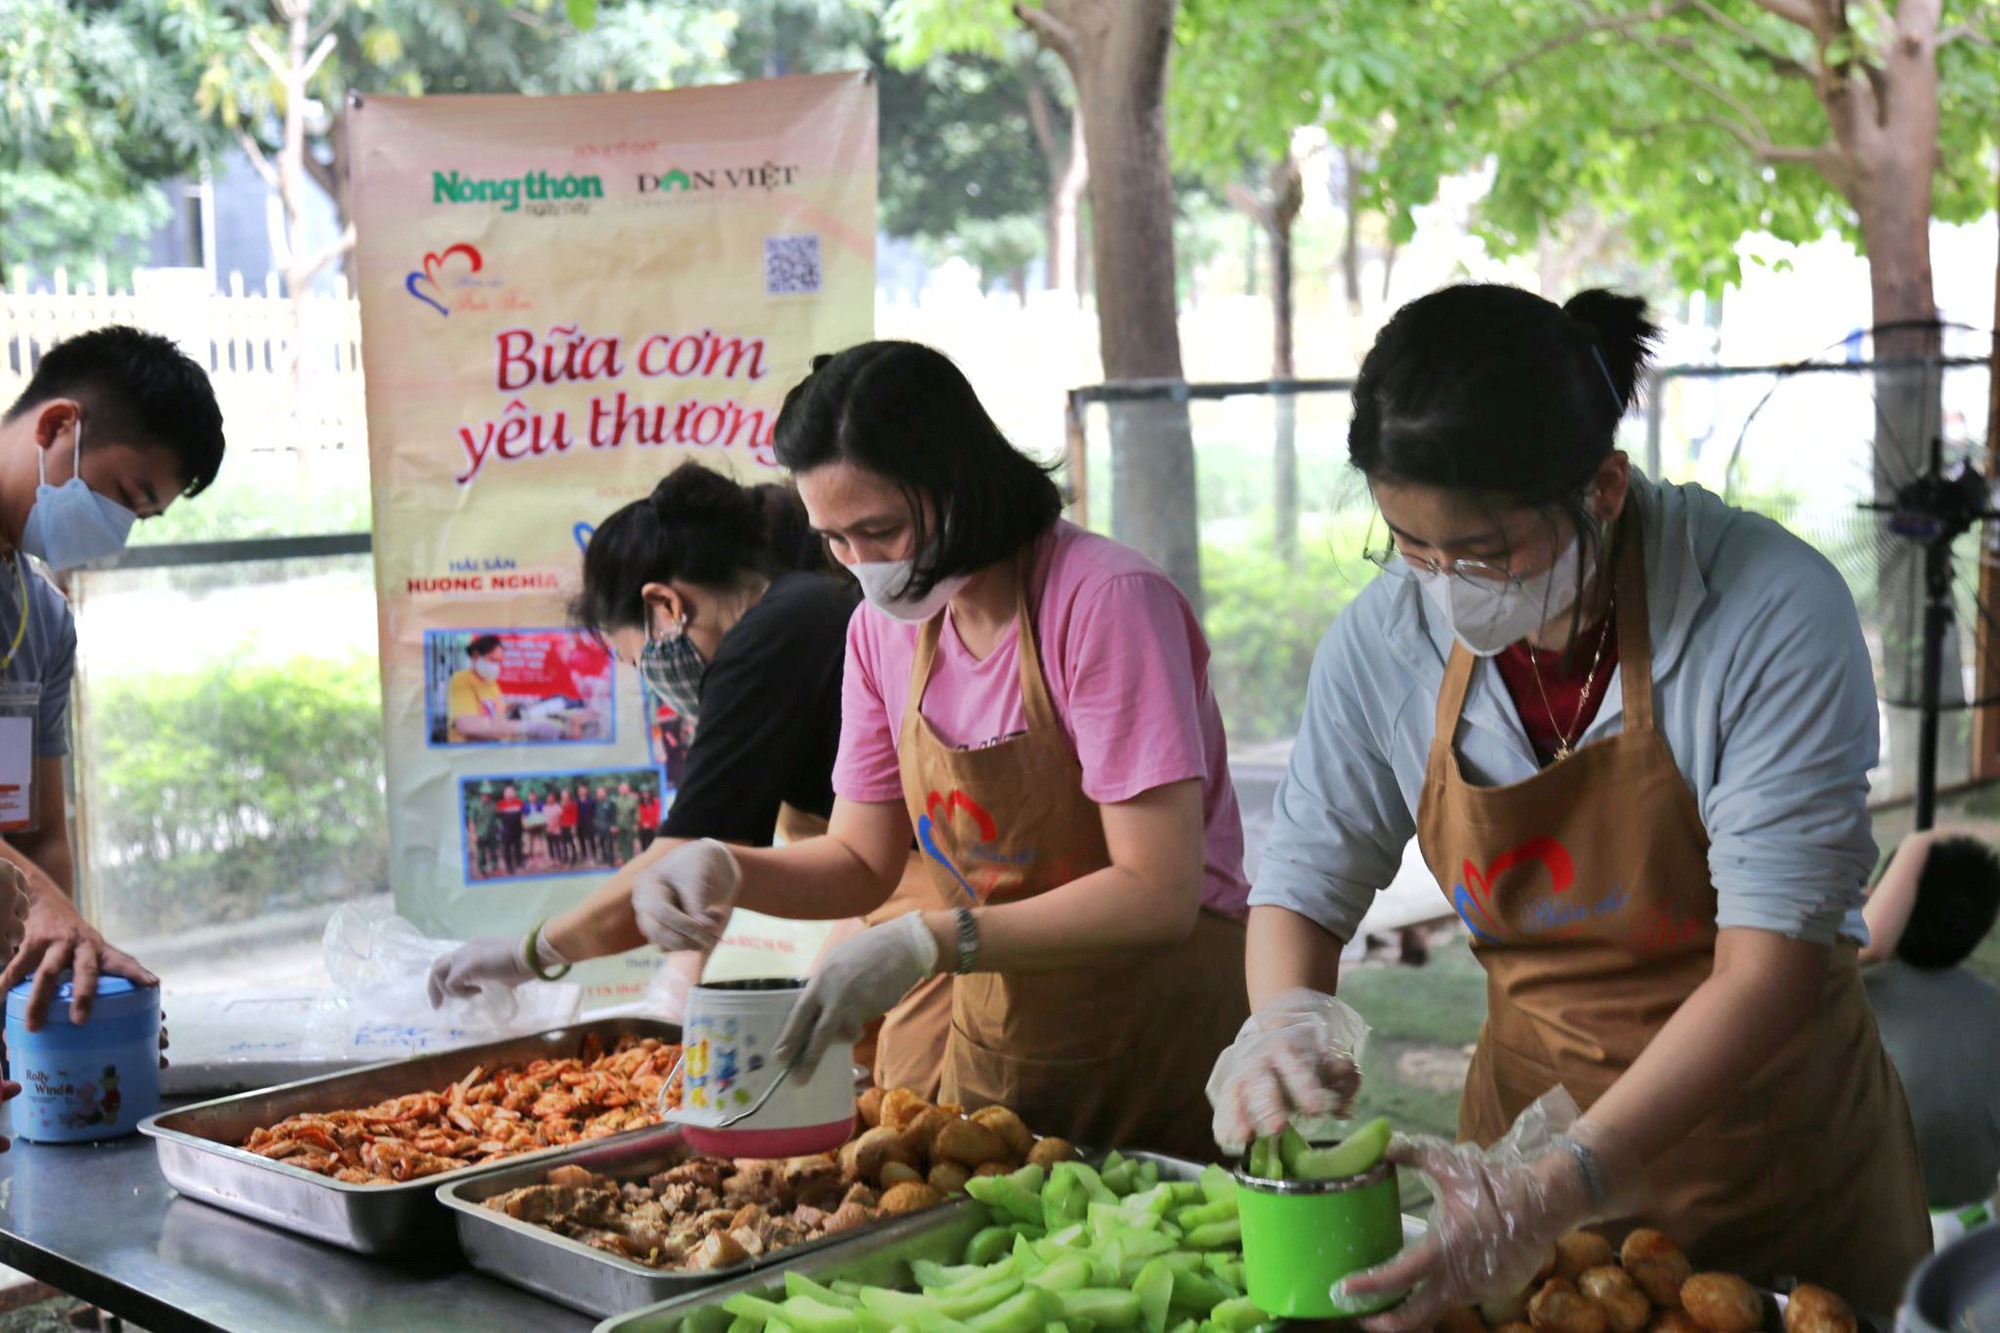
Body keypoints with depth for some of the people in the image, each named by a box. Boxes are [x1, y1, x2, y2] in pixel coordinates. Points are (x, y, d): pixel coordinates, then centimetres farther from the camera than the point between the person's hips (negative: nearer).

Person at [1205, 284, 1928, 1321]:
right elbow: (1303, 884, 0)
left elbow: (1771, 962, -27)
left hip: (1780, 1165, -2)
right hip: (1532, 1112, 3)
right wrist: (1282, 1027, -22)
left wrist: (1556, 1188, -36)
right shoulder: (1386, 638, -11)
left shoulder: (1773, 613, -24)